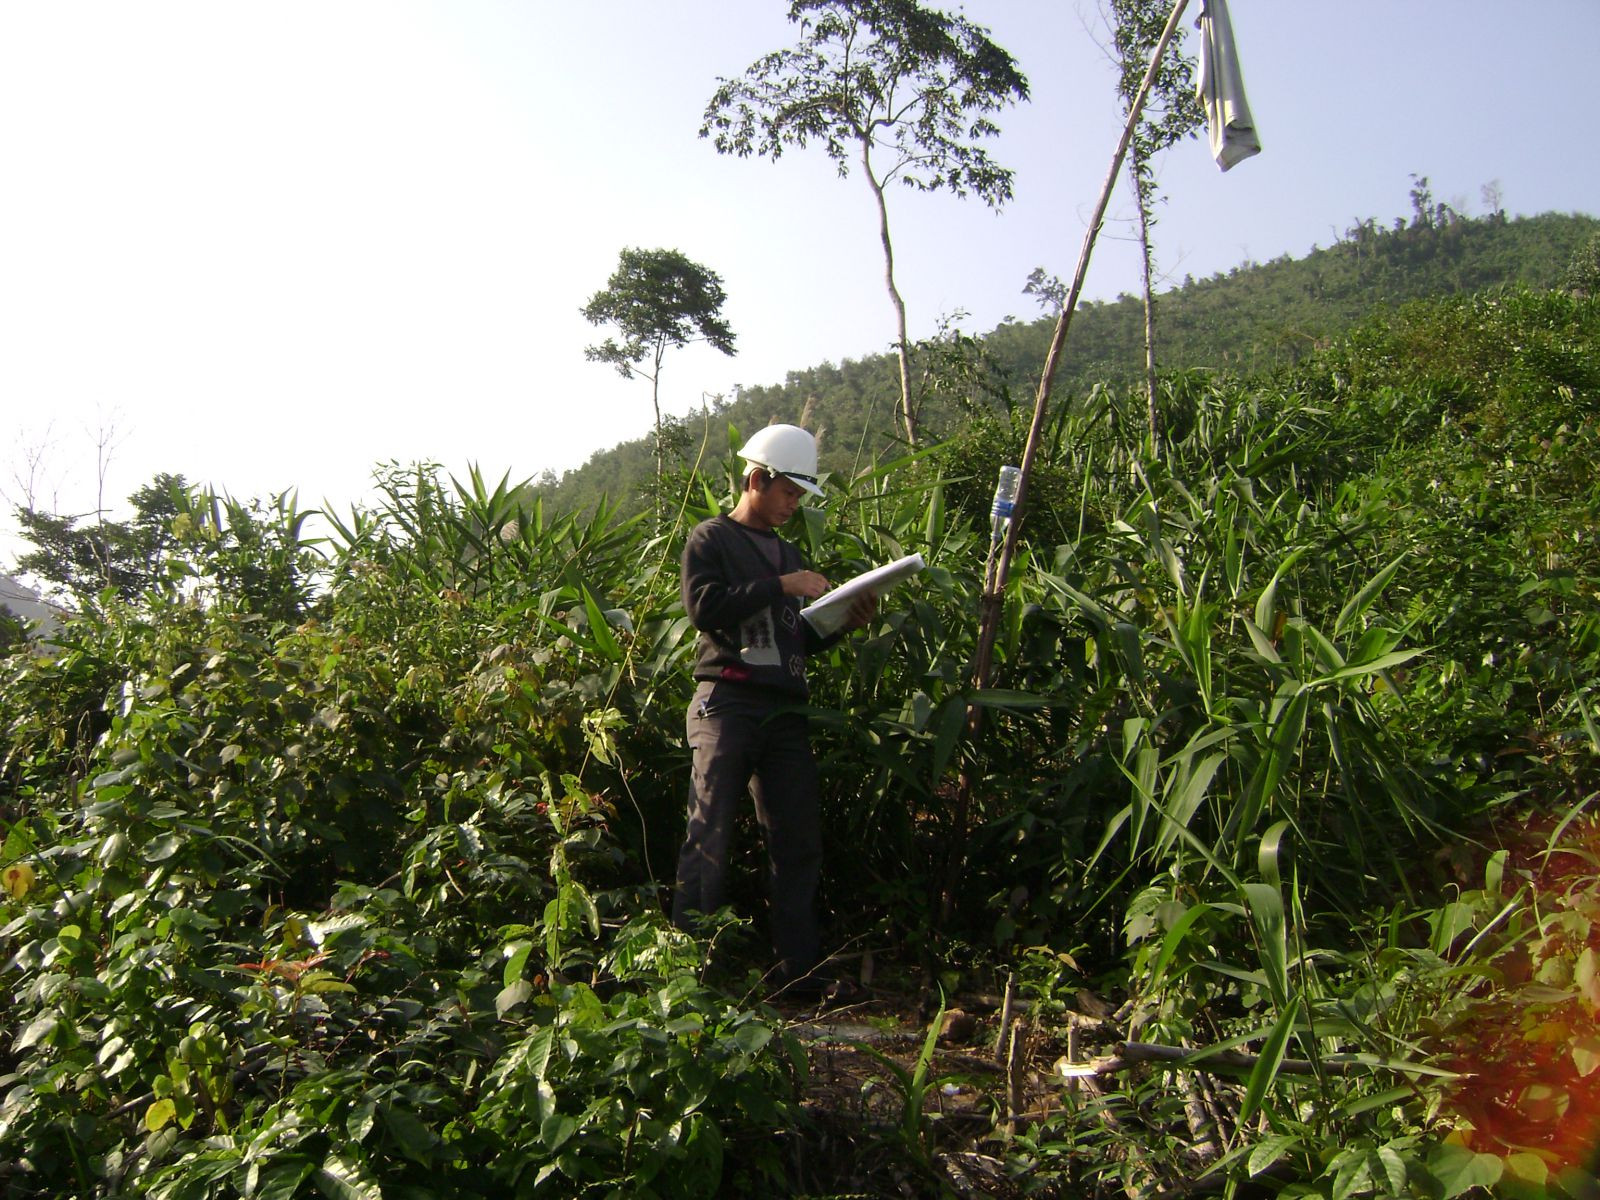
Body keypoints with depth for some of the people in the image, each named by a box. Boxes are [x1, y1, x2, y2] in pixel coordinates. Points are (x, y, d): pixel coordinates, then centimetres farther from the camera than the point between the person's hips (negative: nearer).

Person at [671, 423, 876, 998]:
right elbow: (704, 606, -15)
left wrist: (842, 623, 8)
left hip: (784, 712, 7)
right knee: (709, 842, -8)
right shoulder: (711, 539, 4)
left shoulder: (786, 552, 24)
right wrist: (780, 586, -15)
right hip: (727, 705, -6)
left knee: (798, 842, 6)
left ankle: (800, 969, 12)